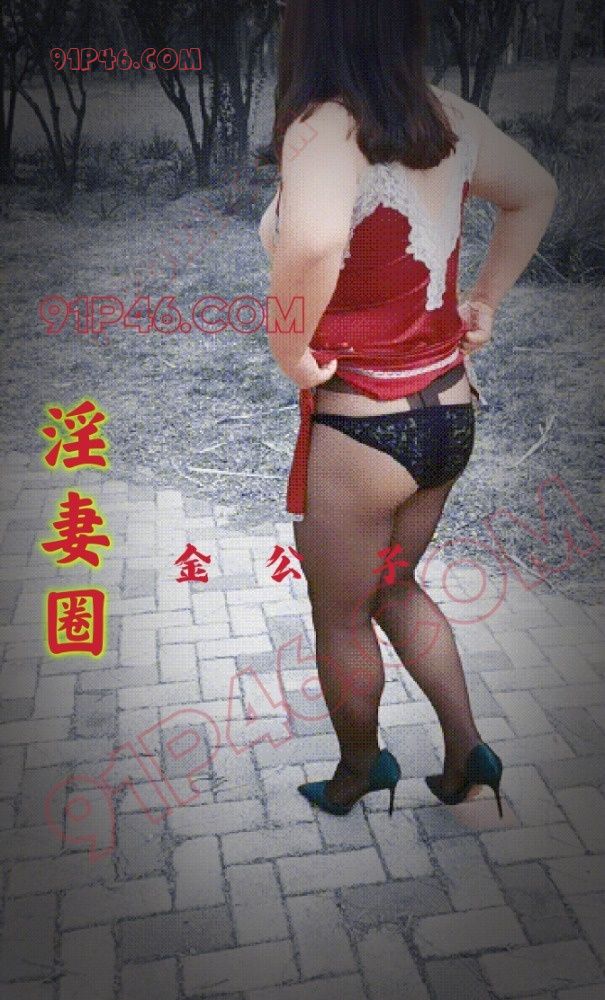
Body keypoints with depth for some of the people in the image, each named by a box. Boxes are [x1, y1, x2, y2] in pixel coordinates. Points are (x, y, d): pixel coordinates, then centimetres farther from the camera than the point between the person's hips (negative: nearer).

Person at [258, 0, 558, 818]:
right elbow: (536, 194, 17)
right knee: (395, 589, 28)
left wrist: (289, 348, -24)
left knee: (341, 618, 18)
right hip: (450, 412, 7)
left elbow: (314, 242, -42)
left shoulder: (326, 125, -20)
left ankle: (359, 772, 41)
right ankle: (466, 750, 31)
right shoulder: (449, 116, 2)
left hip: (360, 427, -7)